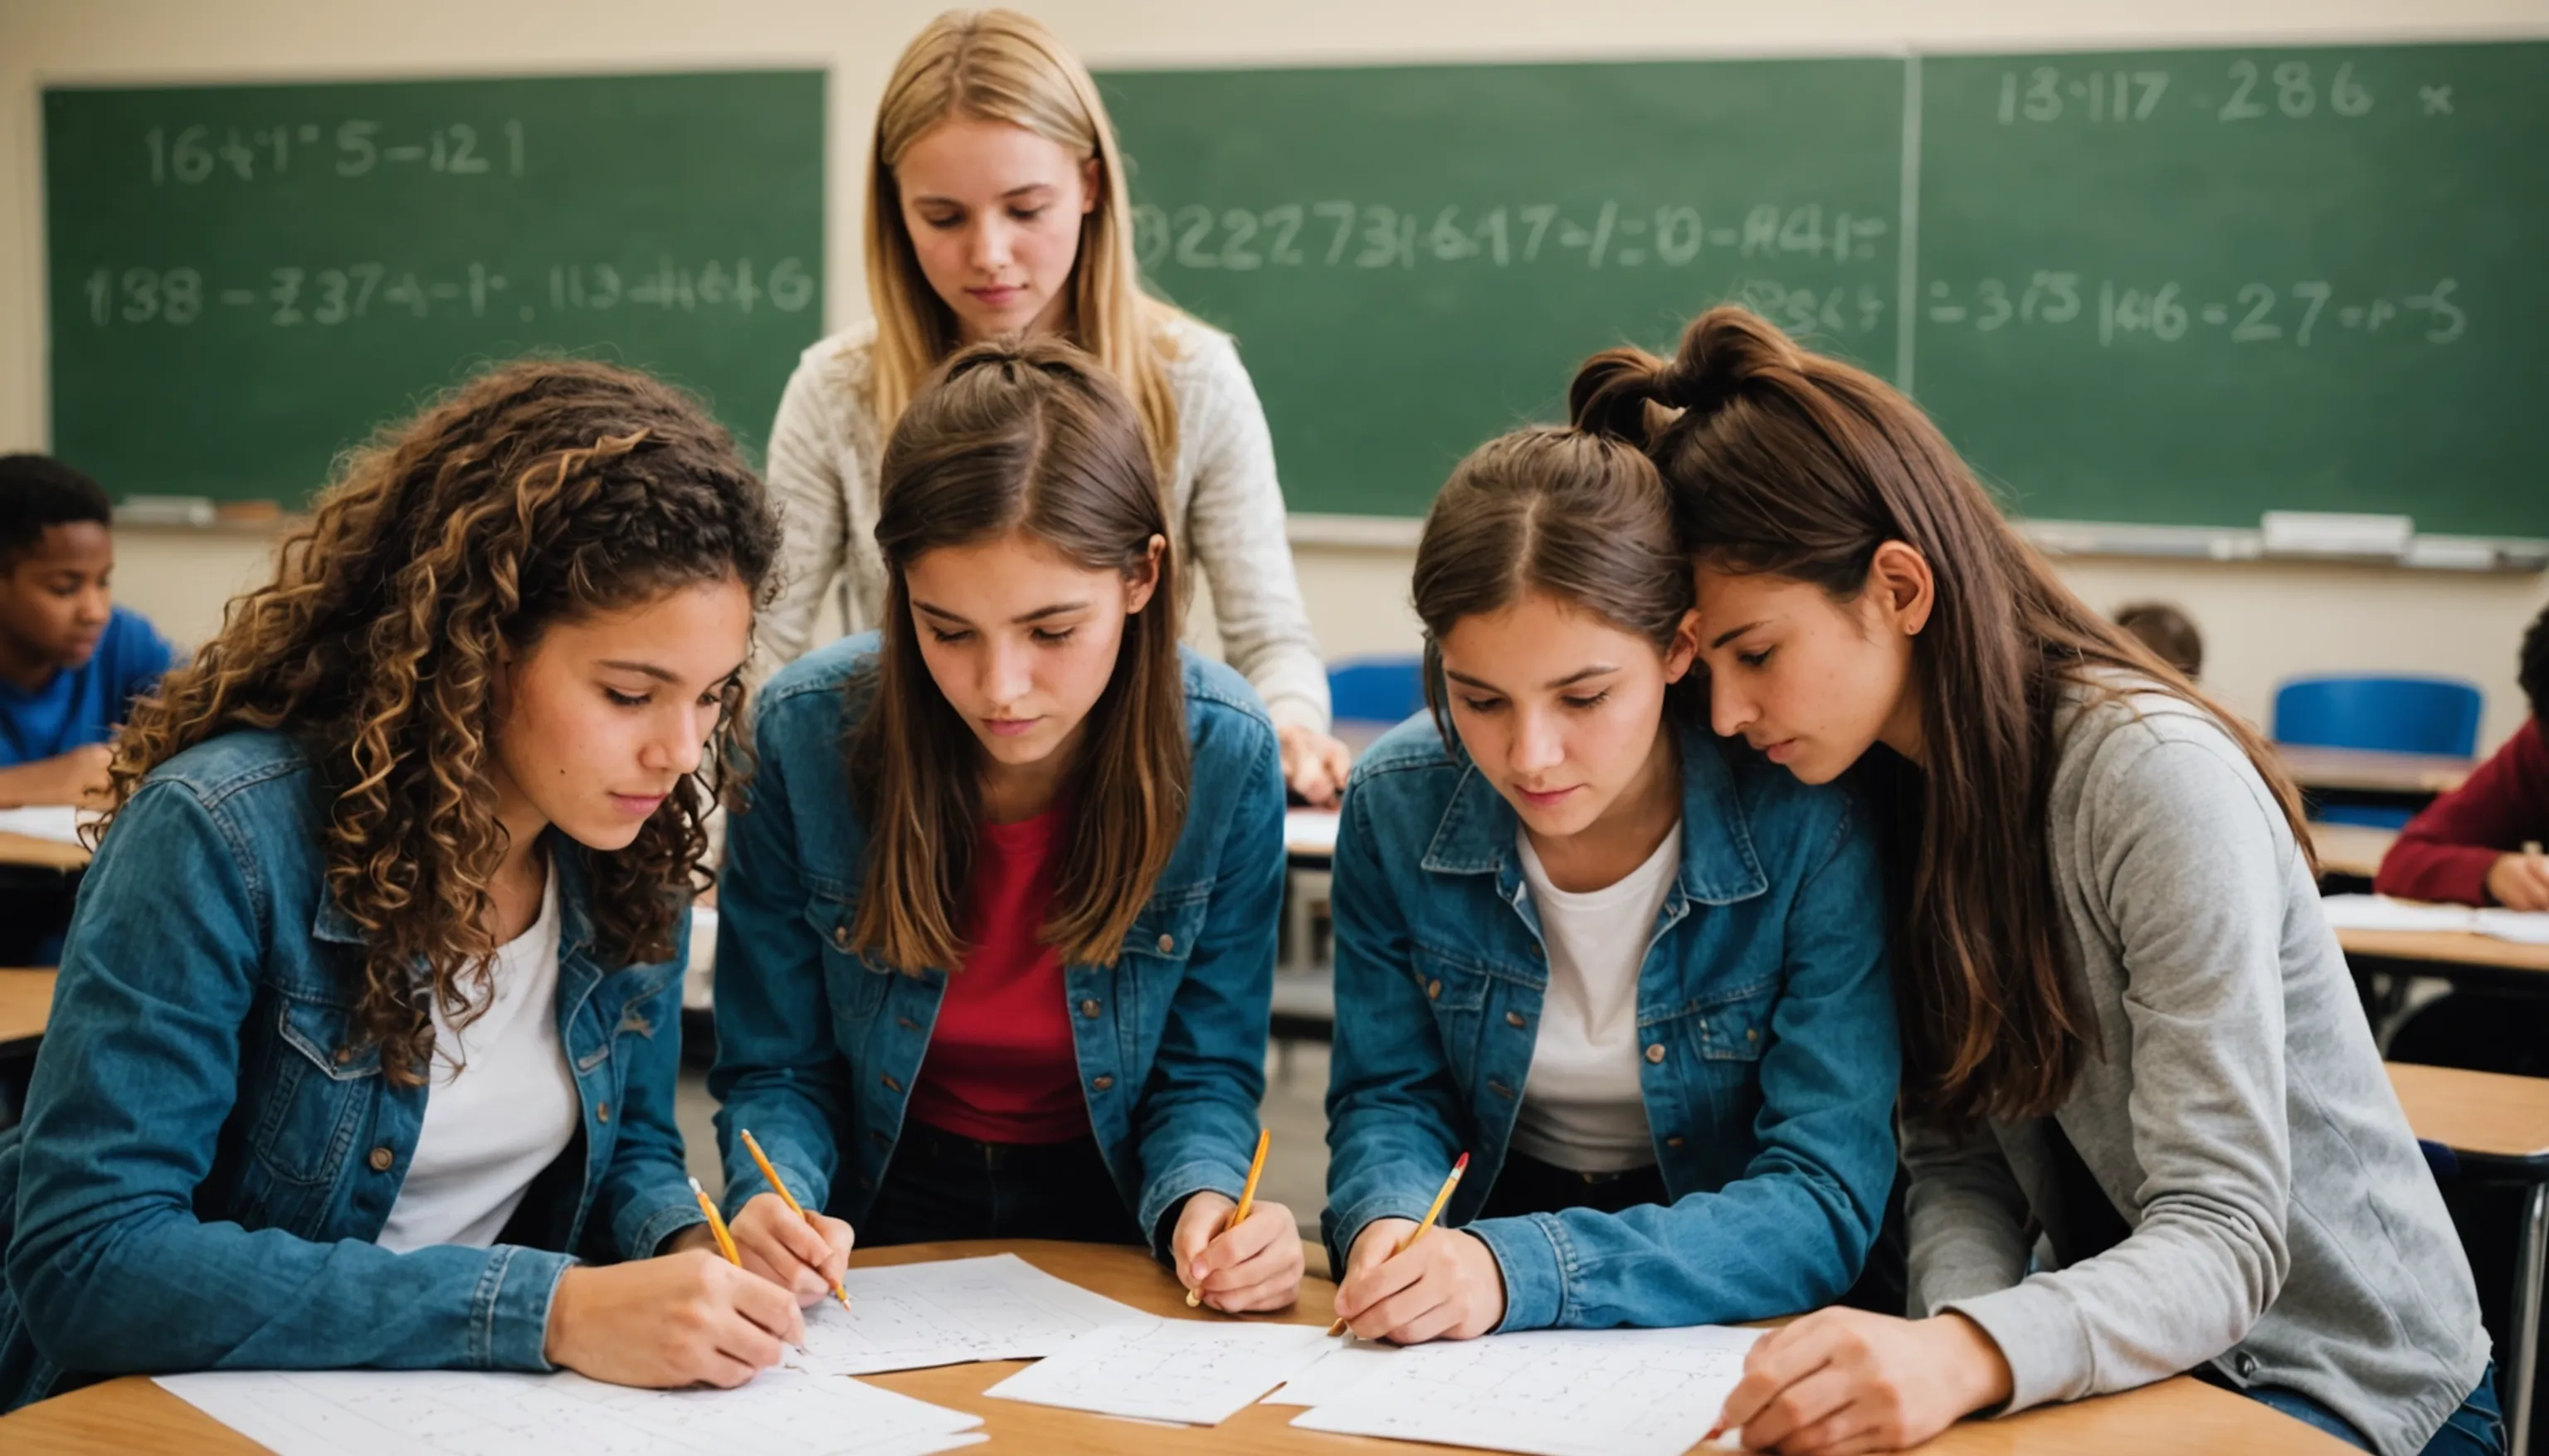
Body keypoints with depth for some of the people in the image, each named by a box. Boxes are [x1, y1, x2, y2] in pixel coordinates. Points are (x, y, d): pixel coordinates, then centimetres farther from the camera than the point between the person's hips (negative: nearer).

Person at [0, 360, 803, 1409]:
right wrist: (542, 1313, -30)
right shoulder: (228, 835, -19)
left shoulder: (634, 851, -2)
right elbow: (87, 1259, -24)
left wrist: (693, 1247, -13)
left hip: (479, 1410, 4)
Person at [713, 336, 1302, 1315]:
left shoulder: (1226, 756, -16)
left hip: (1106, 1216, 4)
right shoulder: (803, 733, -16)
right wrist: (776, 1201, -27)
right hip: (883, 1212, -3)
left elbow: (1204, 1071, -5)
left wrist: (1204, 1202, -27)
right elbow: (775, 1069, -6)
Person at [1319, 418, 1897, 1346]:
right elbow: (1389, 1096, 1)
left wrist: (1525, 1269, -34)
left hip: (1732, 1327, -3)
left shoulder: (1811, 827, -21)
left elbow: (1826, 1208, -22)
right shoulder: (1395, 807, -11)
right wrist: (1391, 1223, -23)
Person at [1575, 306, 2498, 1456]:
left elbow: (2227, 1238, -27)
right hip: (2122, 1349, 5)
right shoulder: (1881, 791, -2)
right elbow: (1960, 1163, -3)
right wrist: (1954, 1329, -24)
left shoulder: (2156, 778, -23)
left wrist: (1968, 1359, -44)